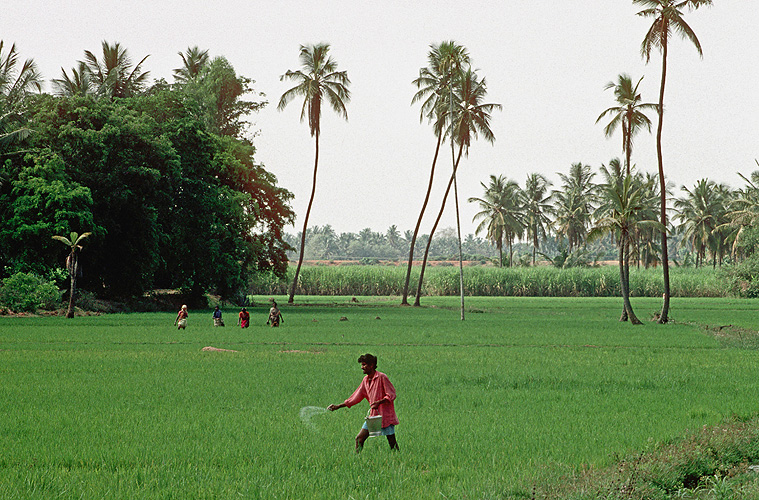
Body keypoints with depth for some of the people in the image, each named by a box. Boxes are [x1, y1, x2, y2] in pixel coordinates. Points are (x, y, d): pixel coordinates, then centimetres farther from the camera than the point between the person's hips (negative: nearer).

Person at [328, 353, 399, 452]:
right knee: (359, 439, 1)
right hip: (373, 416, 7)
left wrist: (379, 402, -28)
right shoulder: (366, 380, 11)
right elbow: (356, 397, 14)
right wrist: (338, 406, 11)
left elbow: (391, 395, -12)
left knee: (392, 444, -4)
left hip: (386, 416, -7)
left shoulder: (382, 377, -12)